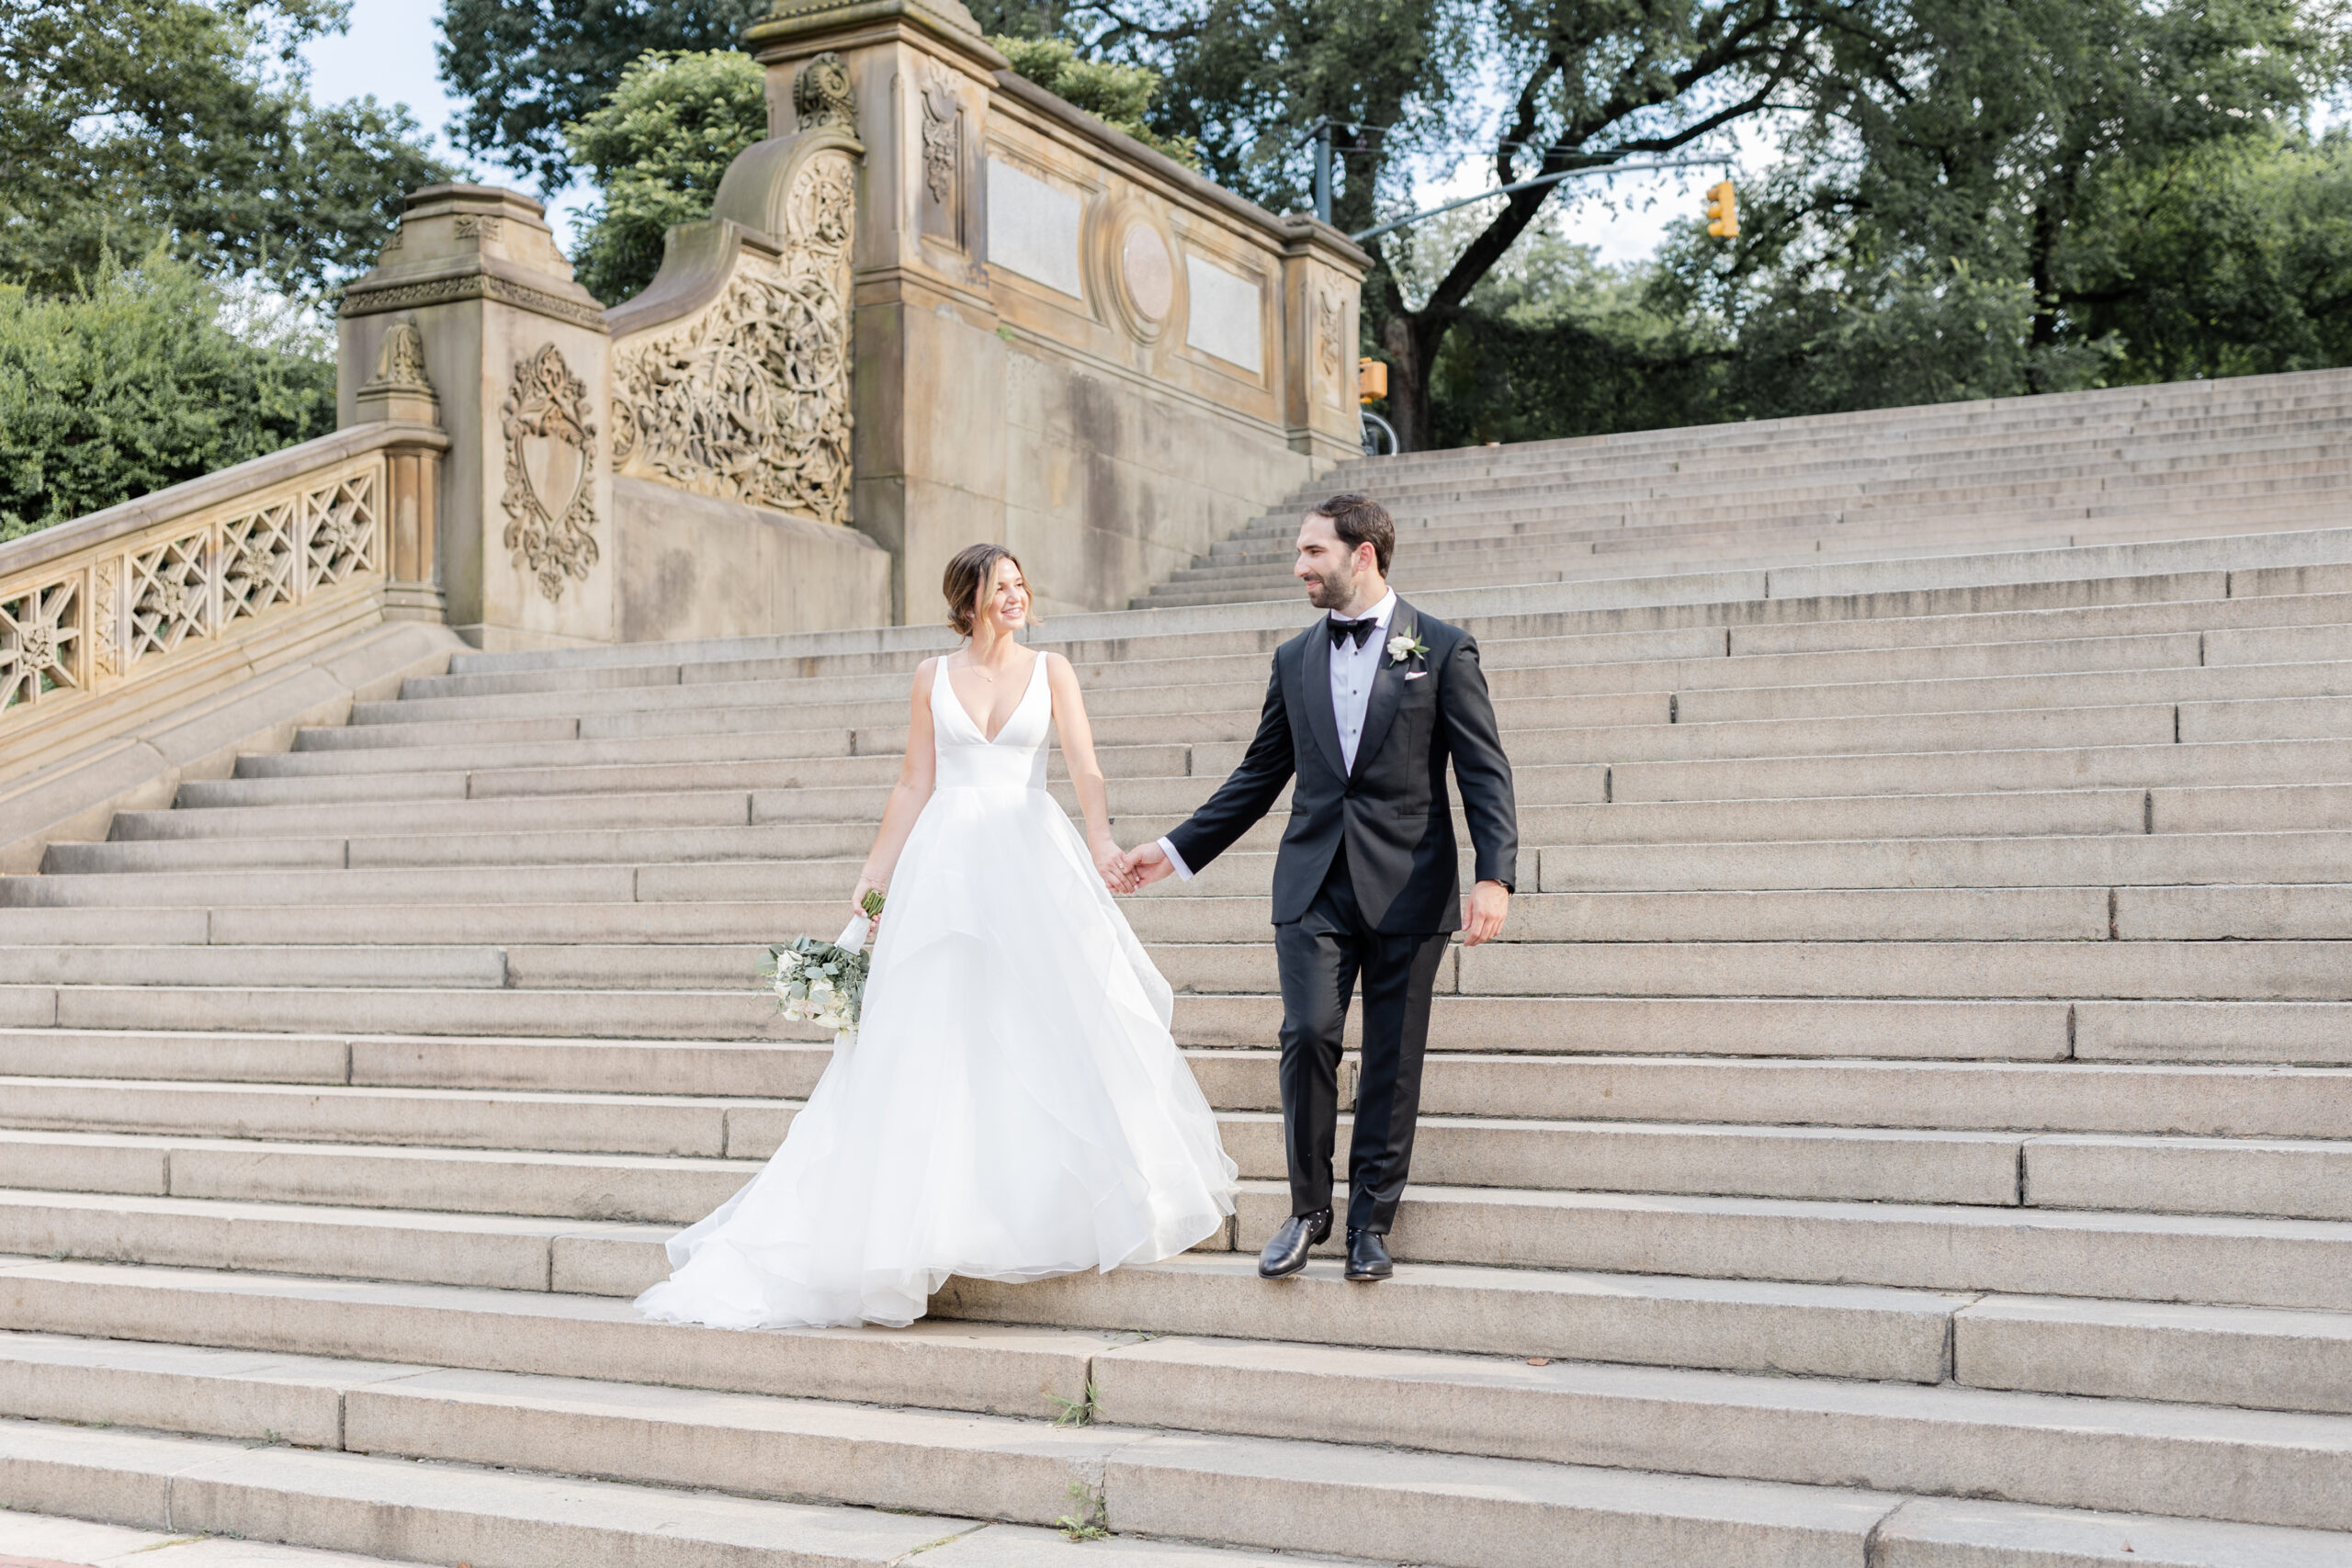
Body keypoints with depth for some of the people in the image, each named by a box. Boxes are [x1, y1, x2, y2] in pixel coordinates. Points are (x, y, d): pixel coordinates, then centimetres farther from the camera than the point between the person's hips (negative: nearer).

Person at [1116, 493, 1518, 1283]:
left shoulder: (1442, 649, 1)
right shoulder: (1294, 660, 12)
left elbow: (1485, 772, -3)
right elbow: (1259, 776, 18)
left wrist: (1495, 875, -15)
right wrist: (1177, 850, 14)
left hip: (1407, 886, -2)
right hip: (1314, 884, 3)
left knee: (1392, 1058, 3)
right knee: (1307, 1034, -10)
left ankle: (1371, 1220, 16)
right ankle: (1309, 1208, 8)